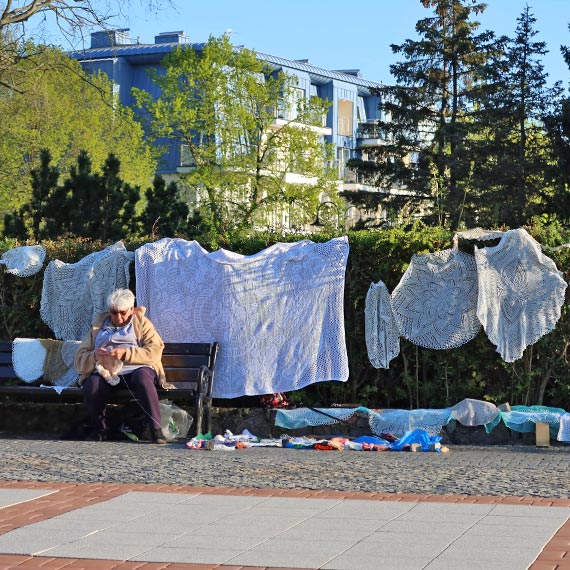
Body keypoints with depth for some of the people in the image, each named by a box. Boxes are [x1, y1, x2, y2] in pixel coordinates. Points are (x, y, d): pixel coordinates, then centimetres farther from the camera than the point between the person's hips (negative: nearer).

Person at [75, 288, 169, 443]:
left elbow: (155, 352, -1)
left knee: (143, 376, -37)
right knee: (92, 384, -32)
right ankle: (98, 430, -13)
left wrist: (126, 353, -15)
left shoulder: (142, 323, 17)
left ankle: (154, 428, -38)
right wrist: (94, 356, -9)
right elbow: (80, 358, 15)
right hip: (105, 372, 2)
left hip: (135, 369, -2)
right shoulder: (99, 325, 24)